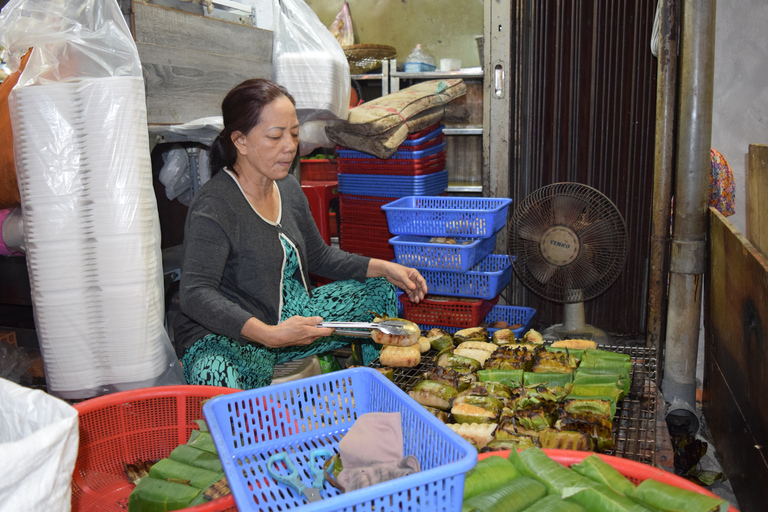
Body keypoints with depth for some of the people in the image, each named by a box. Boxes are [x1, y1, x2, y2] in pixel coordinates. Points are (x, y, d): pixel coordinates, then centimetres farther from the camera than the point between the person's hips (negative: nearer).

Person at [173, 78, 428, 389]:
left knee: (382, 290, 9)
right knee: (219, 381, -42)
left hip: (291, 319, 8)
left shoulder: (288, 188, 6)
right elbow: (195, 294, -29)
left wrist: (384, 268, 6)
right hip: (226, 337, -8)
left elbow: (318, 256, 17)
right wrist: (269, 334, -41)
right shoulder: (213, 209, -21)